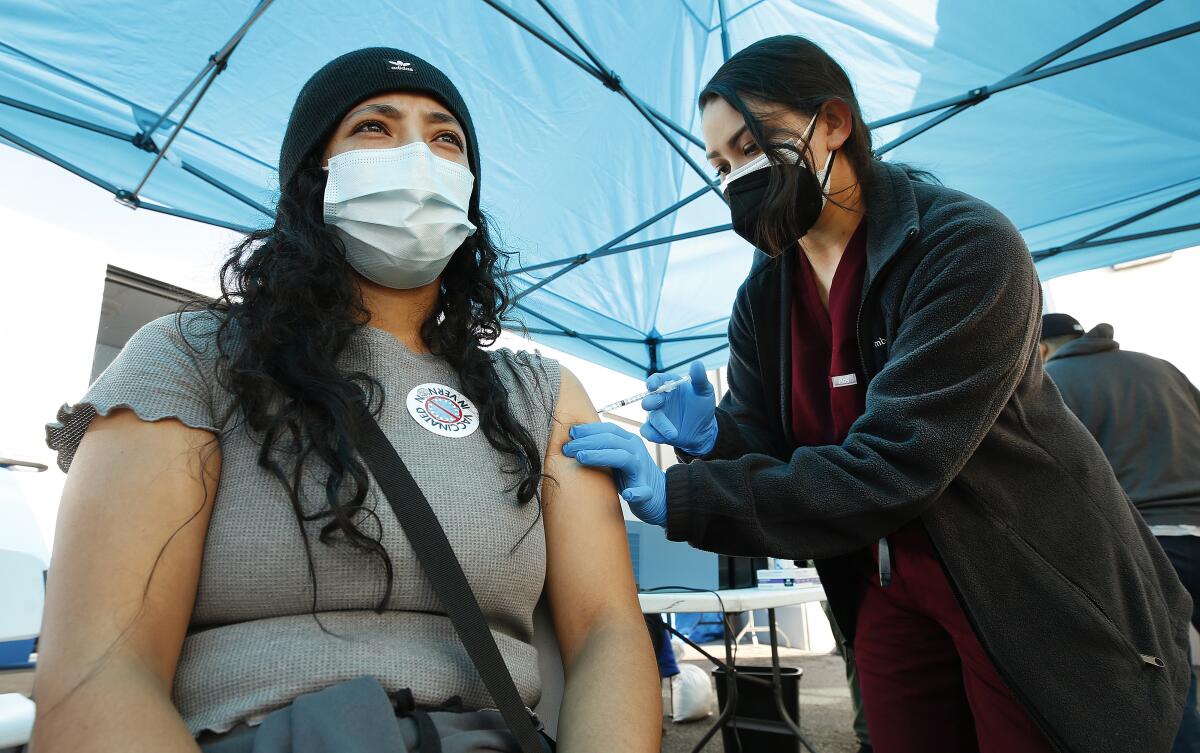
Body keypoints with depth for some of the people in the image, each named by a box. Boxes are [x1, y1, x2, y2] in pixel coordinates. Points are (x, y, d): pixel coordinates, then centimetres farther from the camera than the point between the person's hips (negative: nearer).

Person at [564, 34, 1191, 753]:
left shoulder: (968, 246, -22)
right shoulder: (762, 297, -1)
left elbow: (893, 464, -30)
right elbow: (772, 444, 0)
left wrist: (676, 496, -33)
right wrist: (712, 436, -24)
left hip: (1031, 588, -5)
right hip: (889, 595, 5)